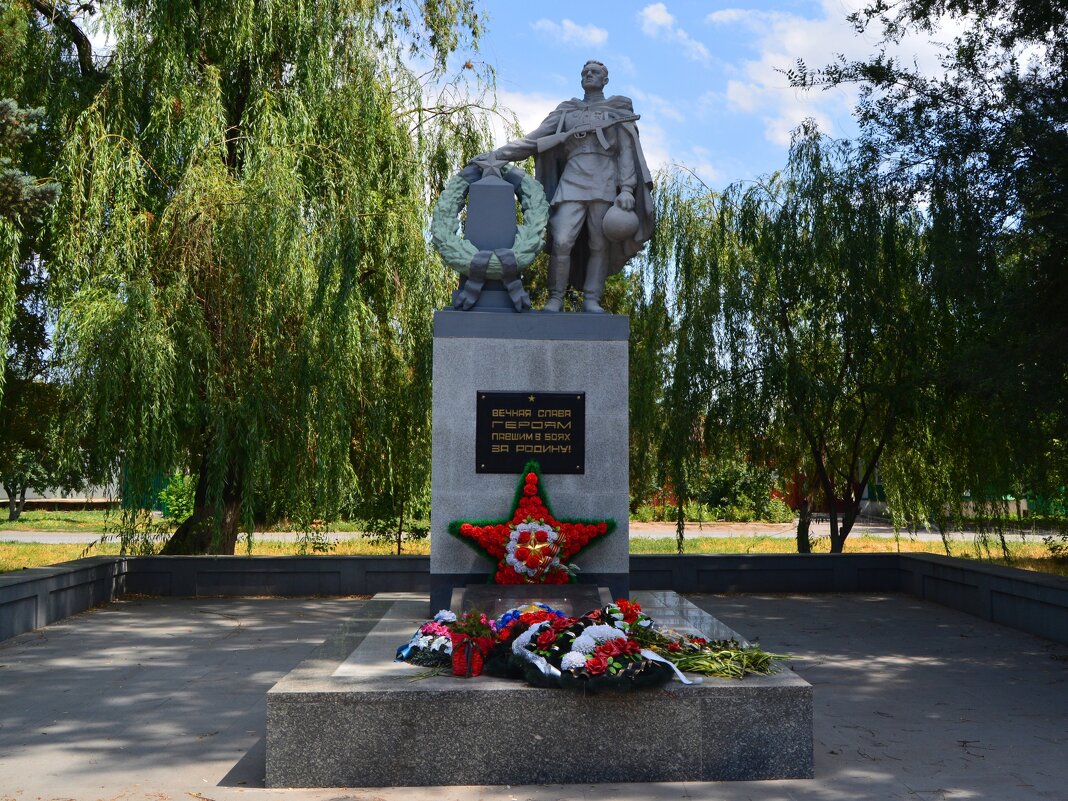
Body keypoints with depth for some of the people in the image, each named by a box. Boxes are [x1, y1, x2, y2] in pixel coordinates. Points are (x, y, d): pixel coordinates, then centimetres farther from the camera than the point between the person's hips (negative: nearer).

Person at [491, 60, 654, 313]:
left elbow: (627, 152, 4)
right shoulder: (567, 111, 19)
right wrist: (498, 154, 3)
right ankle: (555, 299, -4)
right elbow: (533, 140, 13)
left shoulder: (618, 110, 14)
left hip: (605, 186, -1)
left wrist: (626, 190, -10)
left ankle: (591, 301, 2)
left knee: (599, 245, -2)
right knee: (561, 243, -12)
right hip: (572, 184, 1)